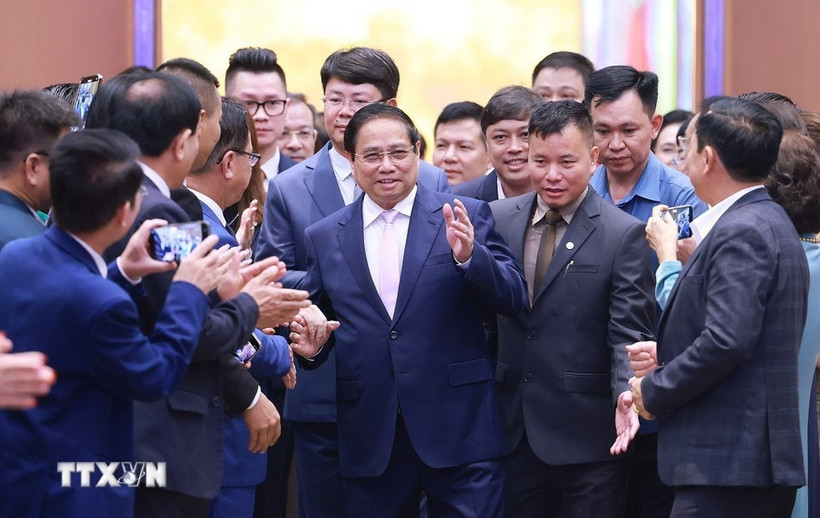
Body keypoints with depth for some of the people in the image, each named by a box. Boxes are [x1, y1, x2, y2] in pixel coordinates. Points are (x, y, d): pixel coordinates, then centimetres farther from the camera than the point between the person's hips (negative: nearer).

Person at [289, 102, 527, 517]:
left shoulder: (467, 217, 2)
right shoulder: (324, 238, 9)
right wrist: (309, 343, -6)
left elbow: (513, 299, -4)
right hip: (370, 440, 2)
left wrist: (469, 255, -20)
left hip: (458, 431, -2)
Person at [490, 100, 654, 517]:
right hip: (513, 433, 4)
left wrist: (625, 394, -25)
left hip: (587, 436, -4)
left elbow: (629, 333, -10)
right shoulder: (497, 219, 7)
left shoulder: (623, 234, -5)